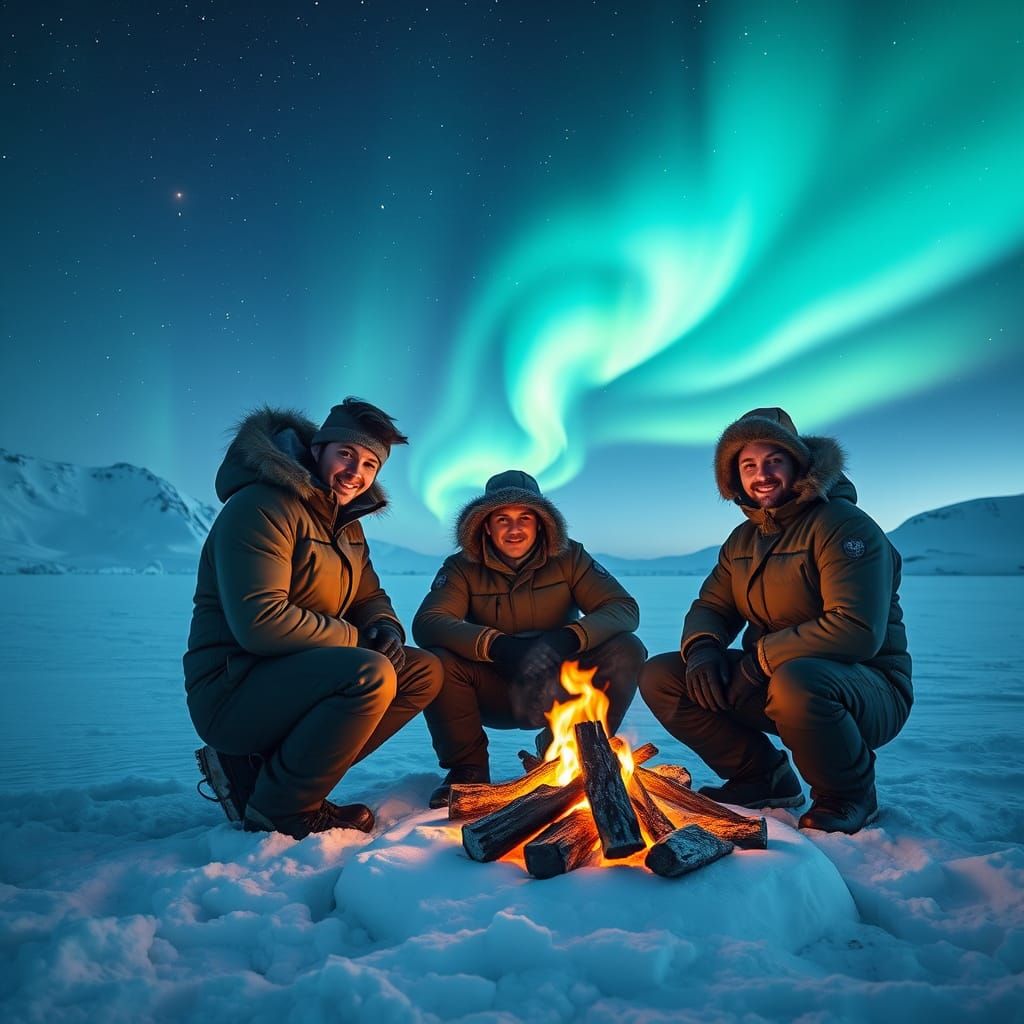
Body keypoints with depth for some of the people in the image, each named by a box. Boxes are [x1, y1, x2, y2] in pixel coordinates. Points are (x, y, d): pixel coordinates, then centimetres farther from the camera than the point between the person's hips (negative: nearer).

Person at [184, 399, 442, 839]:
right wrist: (357, 639, -16)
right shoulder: (260, 506, -16)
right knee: (372, 675, -30)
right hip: (232, 689, -9)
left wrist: (386, 629, -6)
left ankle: (267, 767, 0)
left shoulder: (347, 523, 13)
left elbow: (370, 598, 19)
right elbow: (260, 622, -26)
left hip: (292, 680, 9)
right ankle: (275, 806, -8)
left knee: (424, 671, 0)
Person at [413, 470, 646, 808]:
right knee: (436, 659, -28)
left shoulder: (569, 558, -6)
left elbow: (624, 608, -15)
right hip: (496, 693, 0)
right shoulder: (462, 567, -7)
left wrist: (569, 638, -36)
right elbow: (426, 622, -23)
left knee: (626, 651, -23)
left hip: (561, 691, 1)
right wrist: (499, 645, -39)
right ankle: (468, 768, -4)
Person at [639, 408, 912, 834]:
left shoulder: (845, 526, -15)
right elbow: (710, 607, 11)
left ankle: (850, 794, -9)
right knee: (659, 676, -5)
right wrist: (702, 649, -13)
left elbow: (858, 631, -27)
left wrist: (761, 656, -24)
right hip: (771, 682, 7)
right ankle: (763, 775, 8)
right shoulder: (743, 539, 9)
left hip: (868, 689, -6)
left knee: (795, 681, -41)